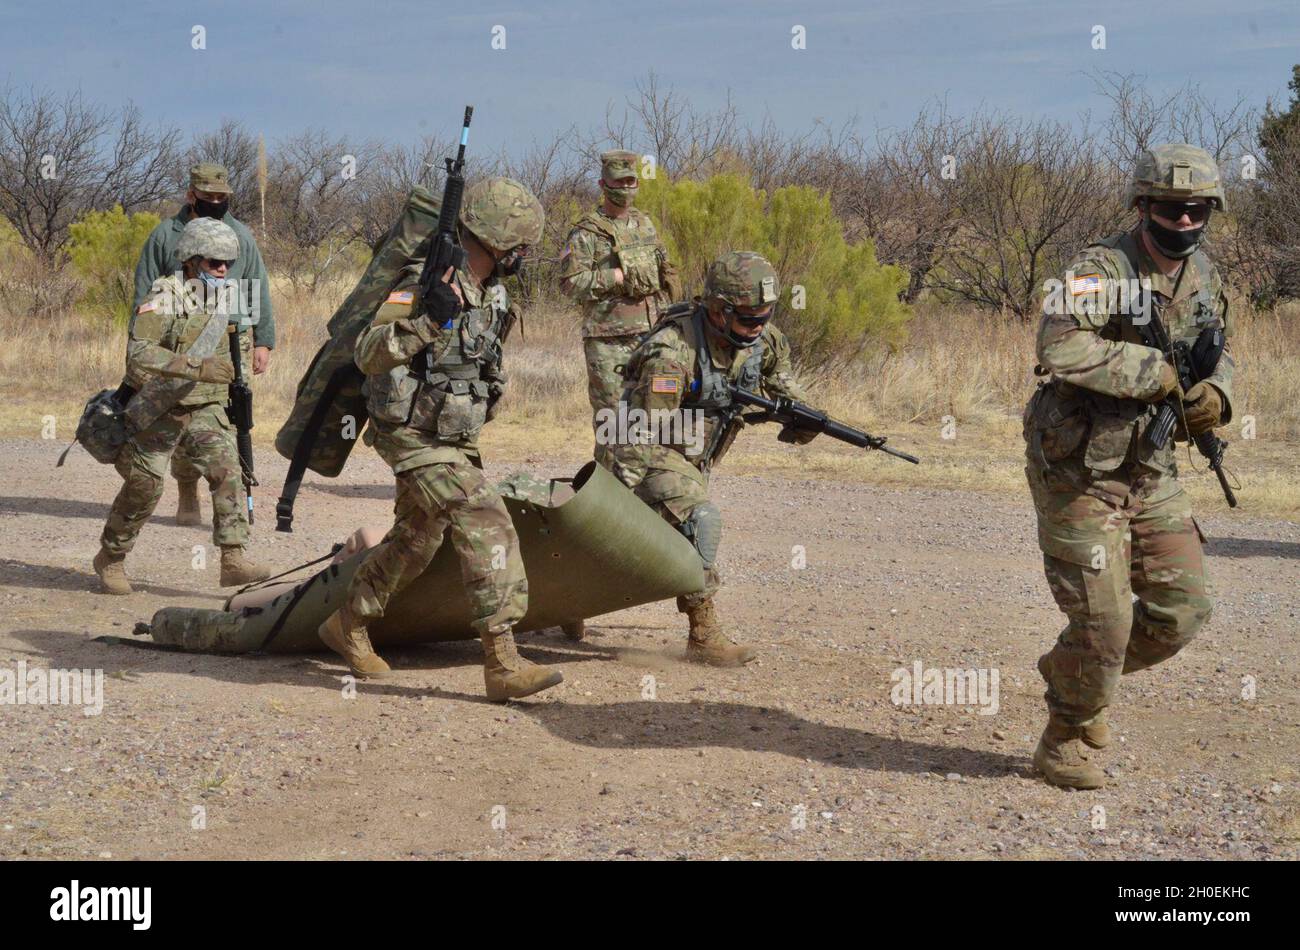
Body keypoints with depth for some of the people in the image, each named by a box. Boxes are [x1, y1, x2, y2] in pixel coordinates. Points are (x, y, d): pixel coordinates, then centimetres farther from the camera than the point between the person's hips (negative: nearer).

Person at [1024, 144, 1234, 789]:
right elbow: (1060, 347, -33)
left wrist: (1215, 394, -2)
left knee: (1181, 612, 5)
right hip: (1080, 475, -7)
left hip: (1152, 474, 7)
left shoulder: (1203, 276, 7)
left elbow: (1219, 354, 21)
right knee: (1102, 624, -5)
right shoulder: (1102, 268, -17)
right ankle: (1063, 742, 19)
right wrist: (1157, 373, -28)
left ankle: (1071, 670, 30)